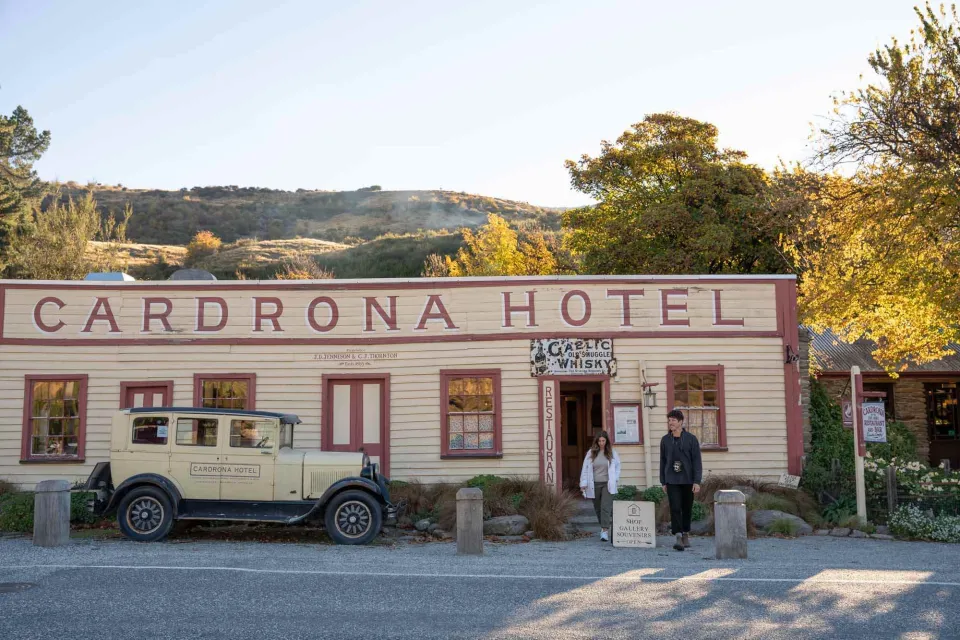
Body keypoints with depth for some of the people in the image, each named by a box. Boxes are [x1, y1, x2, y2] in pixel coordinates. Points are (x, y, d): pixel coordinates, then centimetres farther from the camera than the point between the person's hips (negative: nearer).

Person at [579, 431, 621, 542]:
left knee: (606, 507, -12)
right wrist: (583, 483, -4)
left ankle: (605, 531, -15)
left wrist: (615, 479, 3)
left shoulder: (612, 453, 2)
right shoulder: (591, 453, 2)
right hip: (594, 485, 2)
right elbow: (585, 468, 3)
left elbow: (617, 466, 14)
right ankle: (603, 526, 29)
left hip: (608, 484, -2)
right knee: (598, 508, 11)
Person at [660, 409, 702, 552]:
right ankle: (678, 537, -15)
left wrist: (697, 481, -10)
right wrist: (663, 481, 9)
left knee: (687, 509, 8)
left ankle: (686, 534, 26)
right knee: (675, 508, -11)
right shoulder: (665, 440, 7)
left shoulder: (691, 439, -1)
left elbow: (697, 461, -3)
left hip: (688, 480, -1)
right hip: (672, 481, 1)